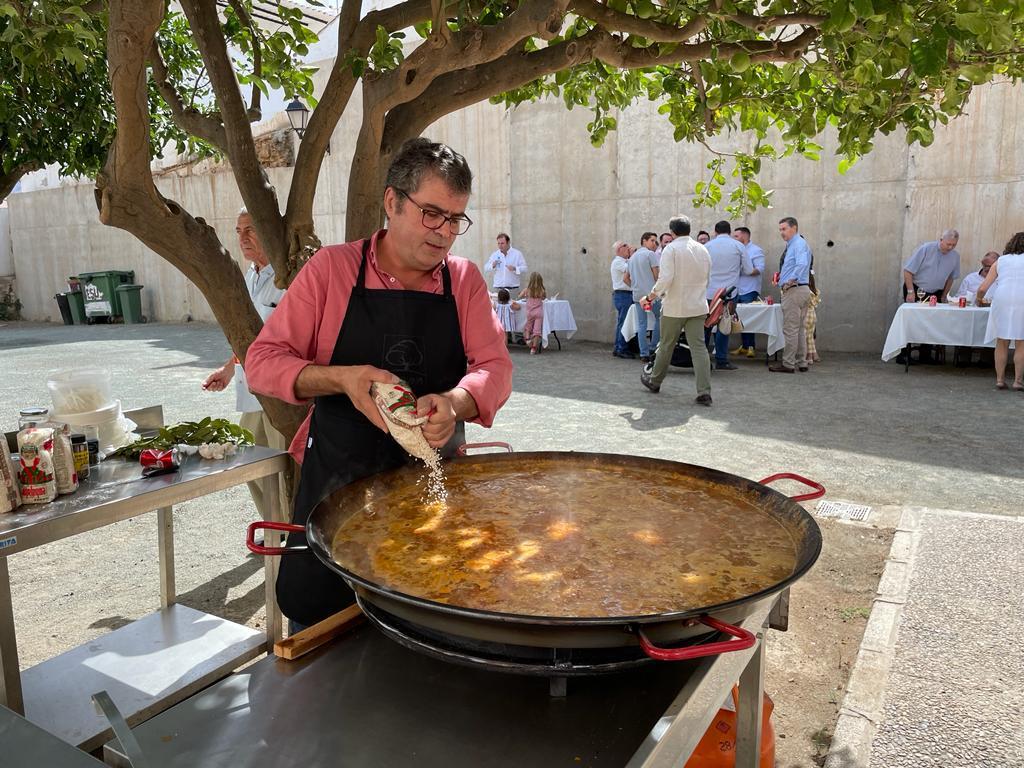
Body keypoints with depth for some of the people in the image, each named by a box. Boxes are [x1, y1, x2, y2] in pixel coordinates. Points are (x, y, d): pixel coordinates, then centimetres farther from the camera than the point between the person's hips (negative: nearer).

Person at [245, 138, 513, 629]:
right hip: (336, 481, -1)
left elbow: (495, 367, -4)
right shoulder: (331, 268, -4)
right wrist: (341, 378, -21)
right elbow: (262, 361, -4)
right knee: (317, 629, 9)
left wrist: (453, 402, -26)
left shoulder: (465, 280, 3)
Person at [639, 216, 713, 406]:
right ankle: (704, 392, -8)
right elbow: (707, 278, 16)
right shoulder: (702, 249, 9)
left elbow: (666, 278, -19)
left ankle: (654, 381, 30)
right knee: (699, 347, 0)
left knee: (666, 345, 11)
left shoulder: (671, 249, -10)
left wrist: (651, 296, -7)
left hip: (675, 306, -4)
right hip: (698, 306, 4)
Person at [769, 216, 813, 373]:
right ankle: (801, 363, 19)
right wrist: (783, 279, 14)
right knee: (800, 329, 13)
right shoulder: (793, 244, 18)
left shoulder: (799, 244, -12)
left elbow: (802, 264, -29)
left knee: (790, 329, -6)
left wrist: (791, 280, -24)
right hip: (802, 290, 11)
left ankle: (788, 365, -3)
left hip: (794, 290, -11)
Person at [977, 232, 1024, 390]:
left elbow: (983, 288, 13)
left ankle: (1000, 379, 10)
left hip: (1002, 301, 1)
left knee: (1002, 343, 10)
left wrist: (979, 299, 33)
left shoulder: (1000, 261, 18)